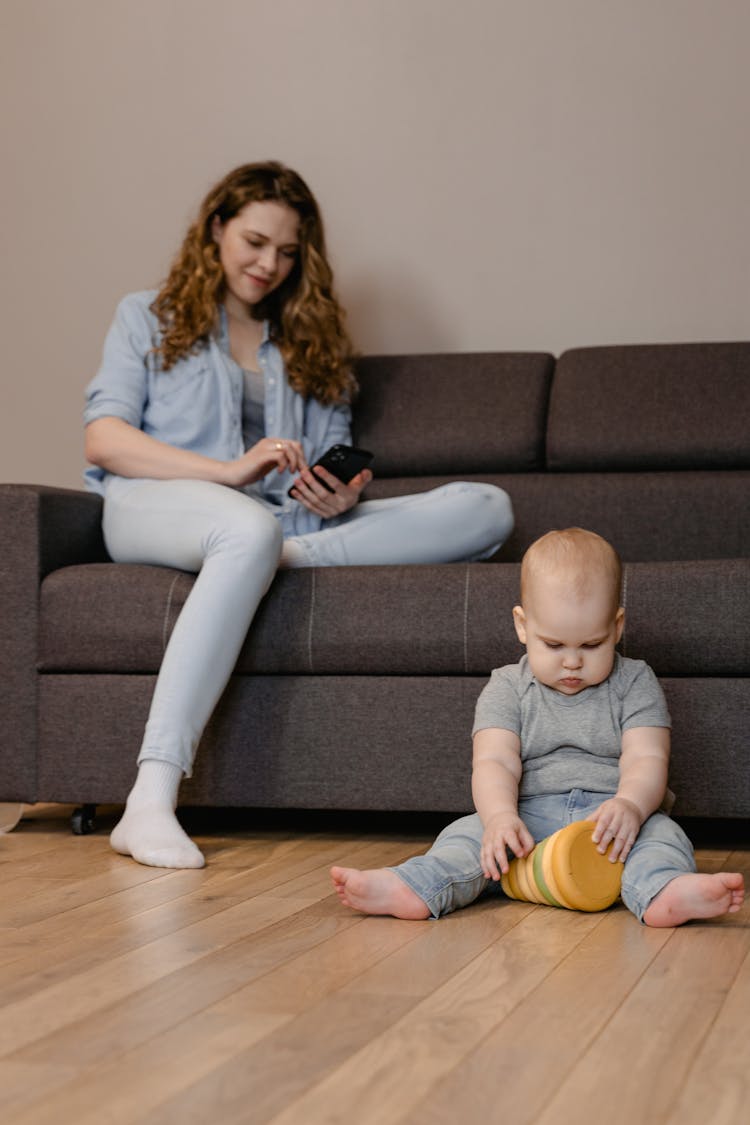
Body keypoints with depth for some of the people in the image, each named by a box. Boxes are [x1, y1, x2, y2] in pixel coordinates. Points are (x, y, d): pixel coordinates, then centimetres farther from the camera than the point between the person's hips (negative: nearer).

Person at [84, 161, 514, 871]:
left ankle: (291, 556, -36)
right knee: (251, 528, -44)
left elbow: (334, 461, 19)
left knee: (486, 509, -15)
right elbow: (103, 439, 3)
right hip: (154, 506, -4)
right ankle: (150, 801, -52)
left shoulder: (312, 342, 29)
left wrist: (343, 495, -8)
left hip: (292, 518, 4)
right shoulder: (148, 318, 19)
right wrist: (230, 470, -12)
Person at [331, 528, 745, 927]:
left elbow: (645, 760, -6)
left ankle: (666, 892, -60)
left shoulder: (634, 683, 5)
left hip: (610, 818, -1)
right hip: (527, 821, 1)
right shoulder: (507, 689, 6)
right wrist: (500, 817, -30)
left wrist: (630, 806, -31)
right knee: (470, 832, -23)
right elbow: (495, 763, -7)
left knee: (659, 832, -30)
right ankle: (413, 889, -48)